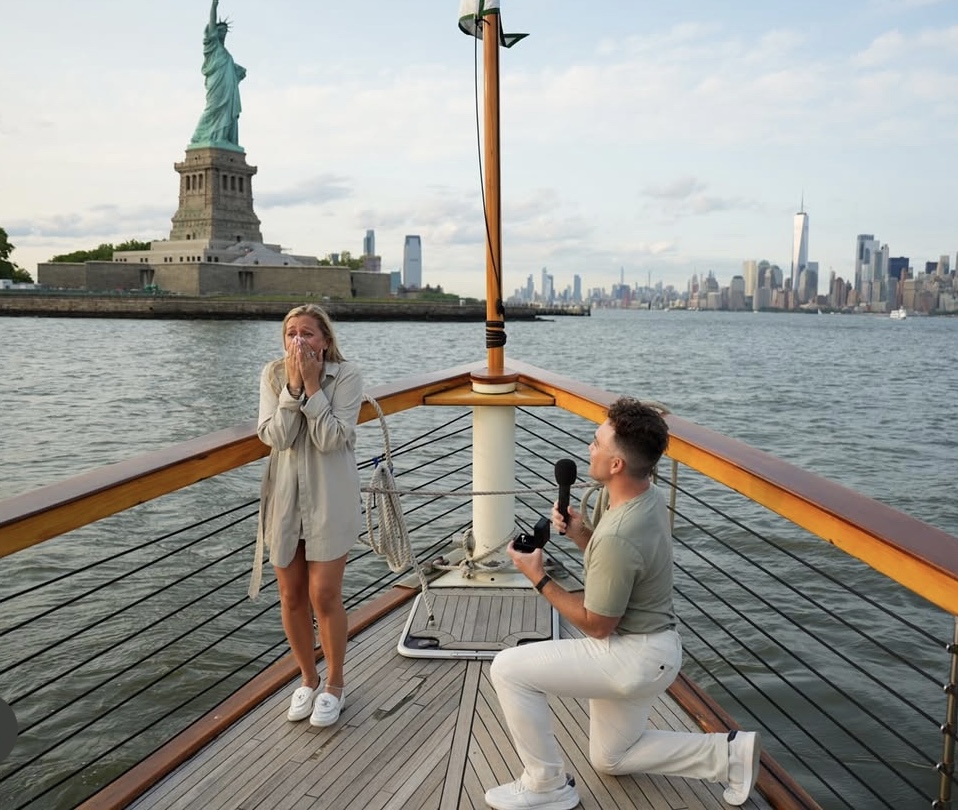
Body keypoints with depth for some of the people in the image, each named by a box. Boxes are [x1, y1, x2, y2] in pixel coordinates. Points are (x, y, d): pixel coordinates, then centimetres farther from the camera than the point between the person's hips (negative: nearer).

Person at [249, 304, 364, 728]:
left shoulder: (346, 376, -11)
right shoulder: (272, 375, -2)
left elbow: (331, 439, -19)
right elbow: (275, 436, -13)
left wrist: (313, 385, -21)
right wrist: (293, 385, -20)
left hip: (329, 501, -3)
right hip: (285, 499, 4)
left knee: (324, 596, -1)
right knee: (292, 597, 12)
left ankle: (335, 684, 22)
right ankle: (308, 679, 33)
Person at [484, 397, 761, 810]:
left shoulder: (618, 537, -33)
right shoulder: (643, 494, -4)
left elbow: (596, 625, -22)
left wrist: (539, 578, -15)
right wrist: (578, 532, -6)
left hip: (634, 656, -10)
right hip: (648, 651, 10)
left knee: (509, 669, -10)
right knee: (612, 758, 26)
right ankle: (729, 753, 22)